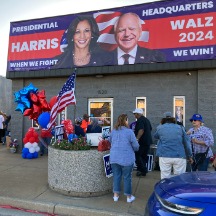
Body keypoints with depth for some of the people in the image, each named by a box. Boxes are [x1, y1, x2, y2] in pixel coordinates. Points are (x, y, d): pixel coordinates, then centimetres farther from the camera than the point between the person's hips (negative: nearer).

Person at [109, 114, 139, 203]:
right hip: (126, 158, -4)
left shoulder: (113, 131, 2)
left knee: (116, 176, 15)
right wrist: (132, 149, 14)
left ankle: (116, 195, 23)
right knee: (127, 177, 9)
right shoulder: (129, 131, -13)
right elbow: (136, 146, -9)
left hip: (114, 157, 4)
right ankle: (129, 197, 24)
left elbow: (110, 141, 17)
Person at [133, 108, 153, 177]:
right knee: (144, 156, 15)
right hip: (148, 141, 9)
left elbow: (141, 130, -27)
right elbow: (150, 129, 24)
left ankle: (143, 170, -2)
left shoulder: (140, 120, -14)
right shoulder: (146, 120, 15)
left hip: (142, 142, -9)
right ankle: (143, 171, 20)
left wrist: (137, 139, -31)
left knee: (137, 156, -1)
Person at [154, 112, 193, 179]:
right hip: (179, 156, 1)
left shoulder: (160, 128, 5)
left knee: (165, 177, 3)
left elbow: (155, 136, 25)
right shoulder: (180, 127, 9)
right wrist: (190, 156, 17)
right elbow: (187, 143, 10)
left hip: (164, 156, -1)